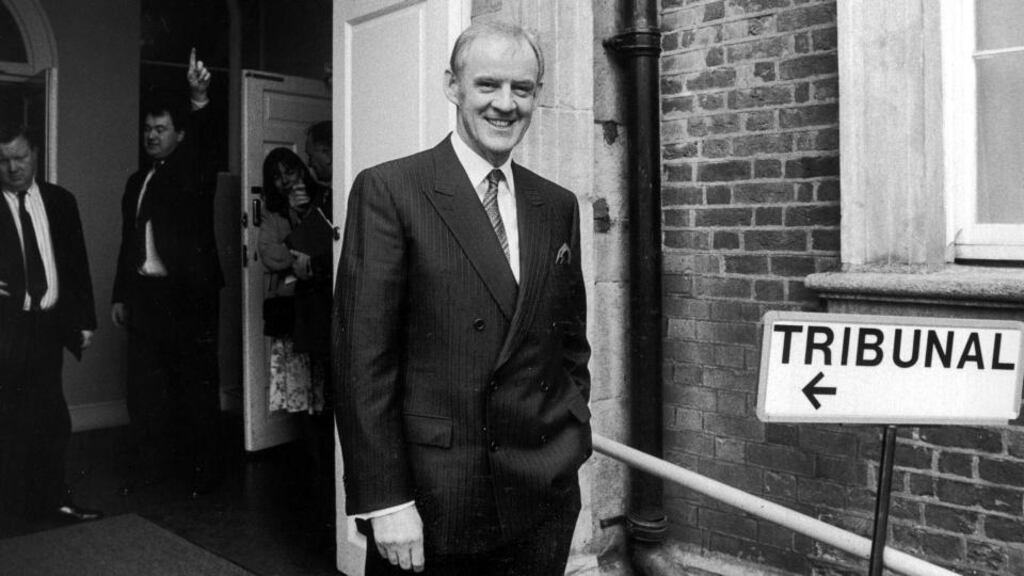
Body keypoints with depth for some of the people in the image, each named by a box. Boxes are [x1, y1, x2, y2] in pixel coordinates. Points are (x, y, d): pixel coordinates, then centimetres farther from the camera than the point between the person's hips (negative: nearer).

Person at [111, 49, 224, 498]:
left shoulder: (194, 173, 2)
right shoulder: (136, 181, 19)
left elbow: (204, 145, -21)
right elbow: (128, 241, 18)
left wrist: (199, 100, -39)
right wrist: (120, 295, 15)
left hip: (189, 294, -6)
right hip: (144, 293, 6)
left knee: (197, 382, -1)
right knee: (144, 384, 9)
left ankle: (205, 467, 8)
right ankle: (151, 463, 21)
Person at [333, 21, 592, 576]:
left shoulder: (558, 206, 7)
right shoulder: (388, 190, -8)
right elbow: (362, 355, -11)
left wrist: (570, 440, 5)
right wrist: (385, 500, -14)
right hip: (427, 496, -4)